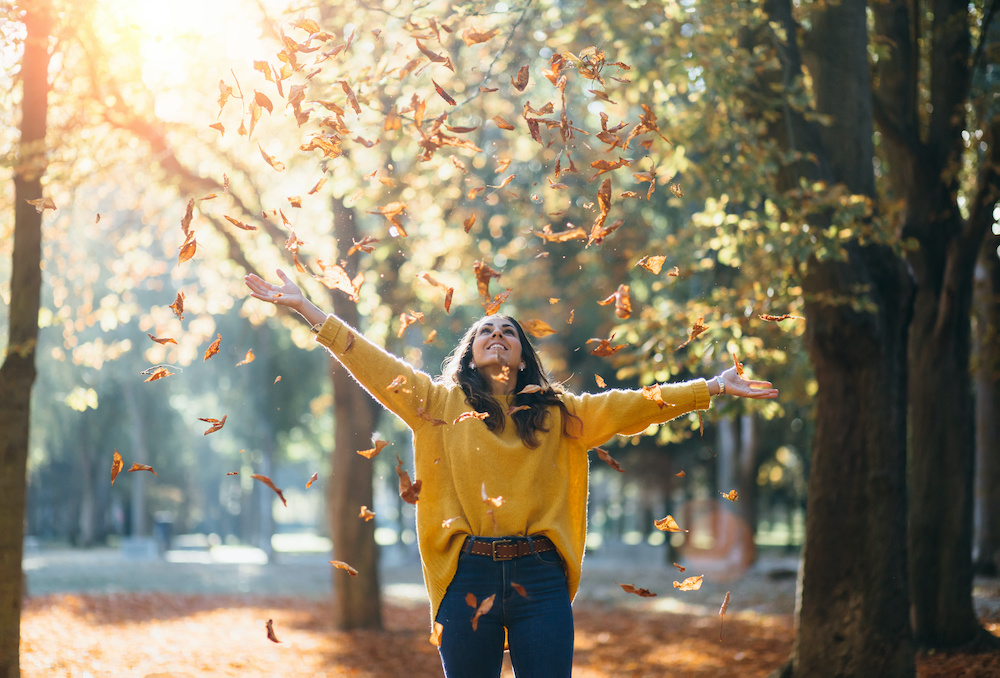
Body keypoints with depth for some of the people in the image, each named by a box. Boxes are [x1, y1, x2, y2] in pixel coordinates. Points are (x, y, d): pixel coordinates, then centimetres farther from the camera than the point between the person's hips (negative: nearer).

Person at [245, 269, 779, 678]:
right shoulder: (439, 403, 10)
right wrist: (303, 307, 3)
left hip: (539, 576, 1)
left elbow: (632, 405, 12)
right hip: (468, 573, 0)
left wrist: (710, 388, 7)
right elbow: (372, 364, 7)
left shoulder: (559, 414, 13)